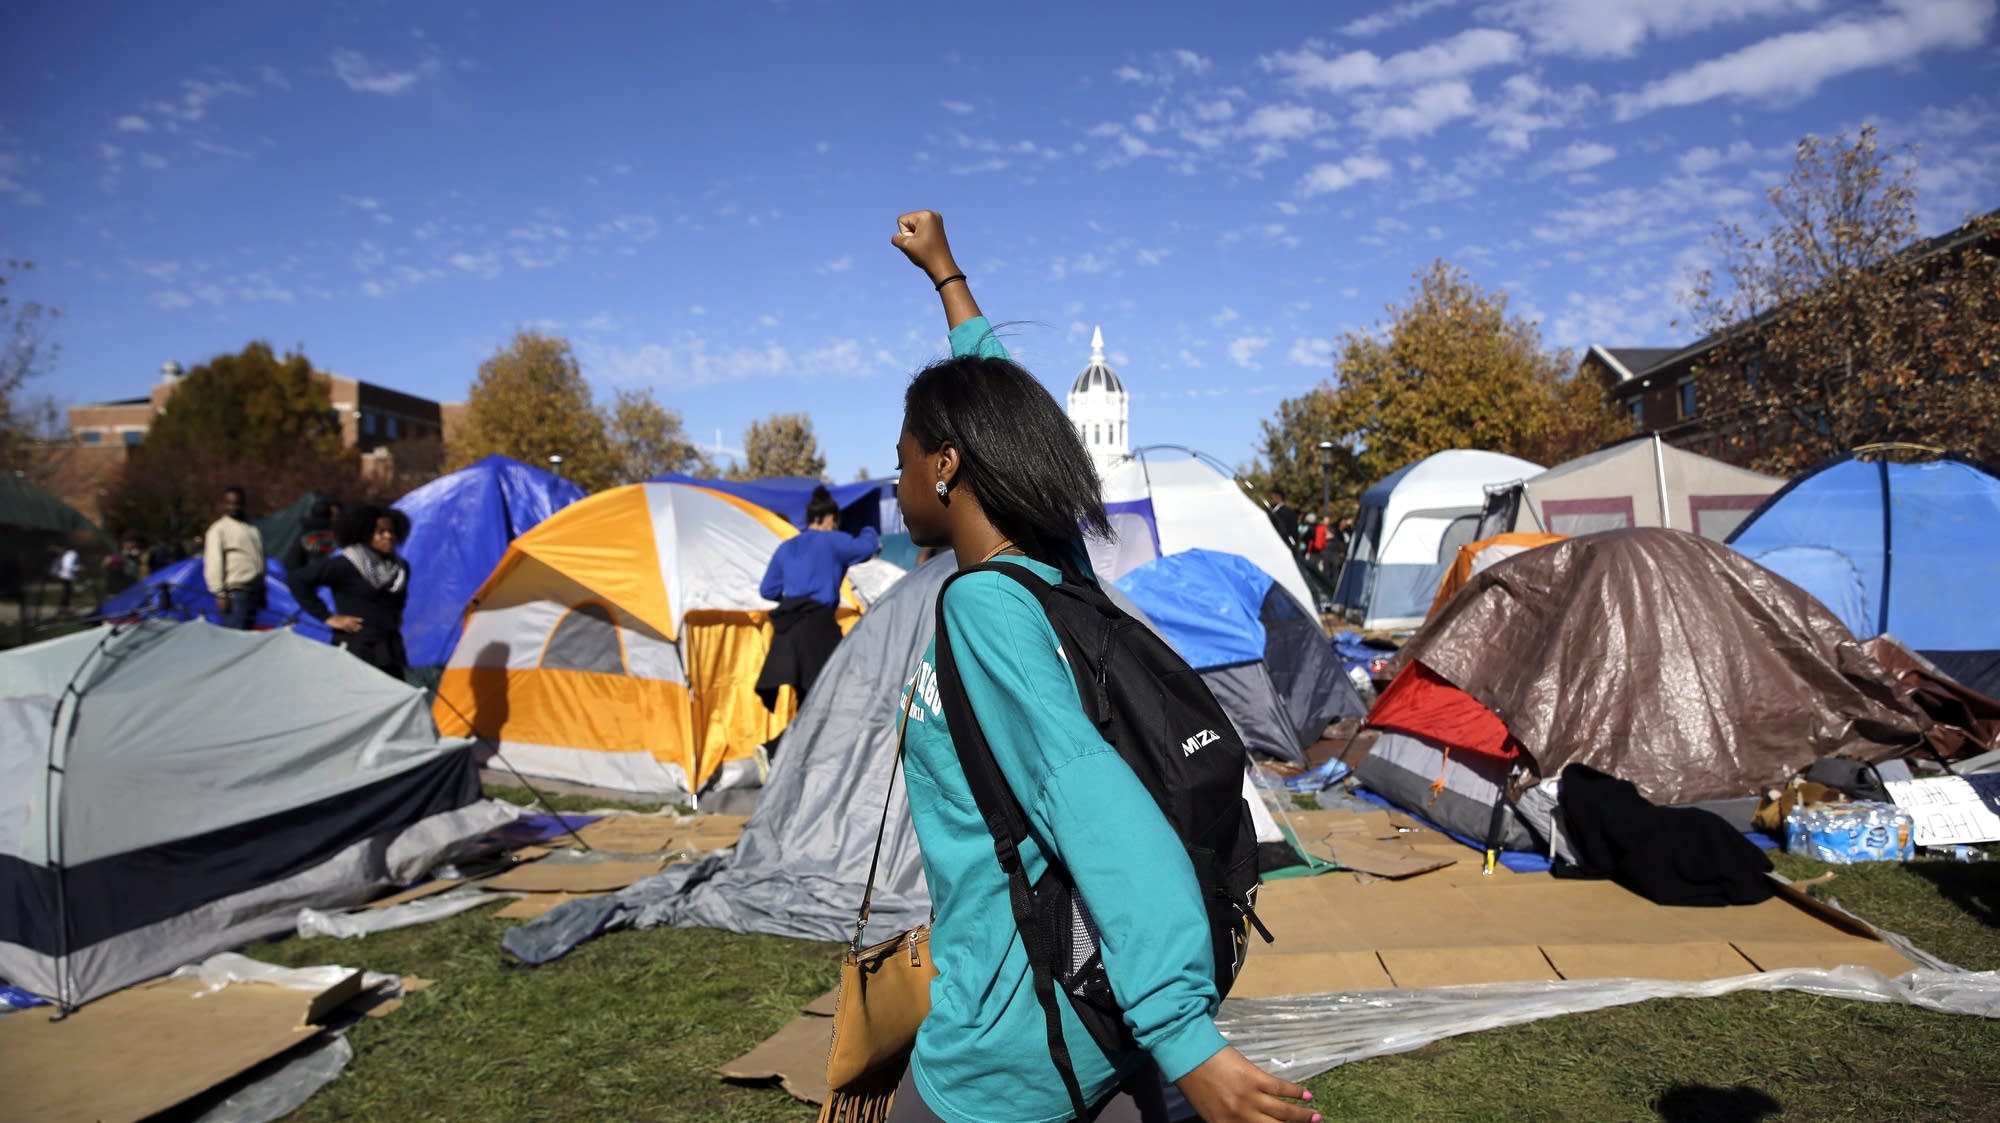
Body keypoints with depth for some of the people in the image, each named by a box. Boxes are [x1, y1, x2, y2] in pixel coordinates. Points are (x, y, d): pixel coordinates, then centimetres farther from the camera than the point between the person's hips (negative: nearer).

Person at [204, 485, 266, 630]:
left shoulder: (253, 530, 18)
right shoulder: (218, 529, -2)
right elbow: (213, 564, -8)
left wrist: (261, 591, 20)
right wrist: (220, 594, -14)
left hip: (253, 592, 7)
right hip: (234, 593, -7)